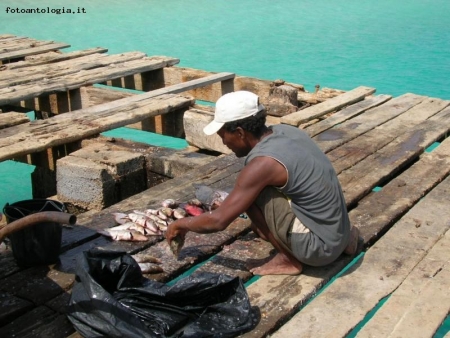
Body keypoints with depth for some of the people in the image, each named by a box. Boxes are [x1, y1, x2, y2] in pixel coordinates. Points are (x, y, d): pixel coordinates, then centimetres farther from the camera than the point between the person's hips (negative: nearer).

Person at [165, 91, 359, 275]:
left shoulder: (263, 163, -22)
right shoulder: (285, 132, 2)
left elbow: (218, 221, -16)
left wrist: (182, 224, 1)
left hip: (320, 246, -8)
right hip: (338, 232, 8)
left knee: (253, 194, -12)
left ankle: (289, 259, 0)